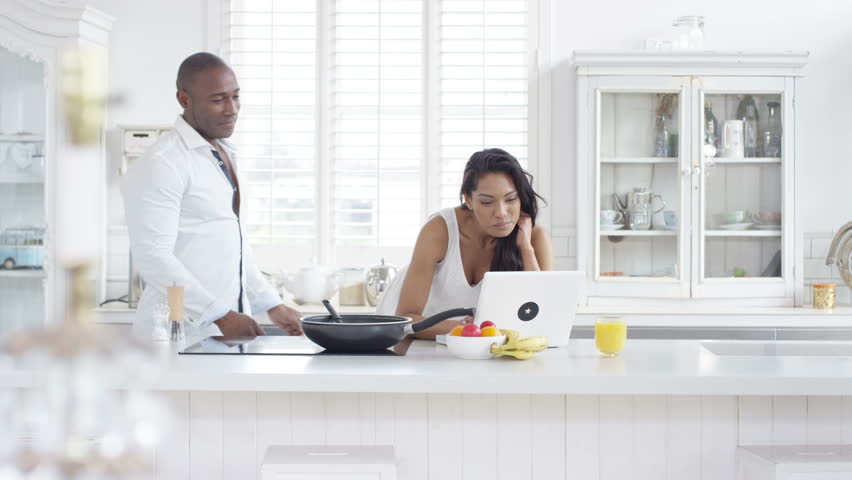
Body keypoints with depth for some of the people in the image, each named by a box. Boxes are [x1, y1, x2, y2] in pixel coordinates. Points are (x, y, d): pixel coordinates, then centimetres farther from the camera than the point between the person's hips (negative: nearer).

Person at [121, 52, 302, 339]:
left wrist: (272, 307, 18)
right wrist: (223, 317, -22)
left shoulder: (225, 155, 17)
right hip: (184, 334, -7)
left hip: (230, 325, 7)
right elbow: (152, 256, -18)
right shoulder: (161, 164, -11)